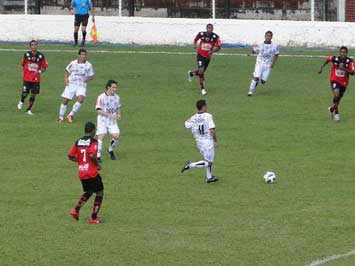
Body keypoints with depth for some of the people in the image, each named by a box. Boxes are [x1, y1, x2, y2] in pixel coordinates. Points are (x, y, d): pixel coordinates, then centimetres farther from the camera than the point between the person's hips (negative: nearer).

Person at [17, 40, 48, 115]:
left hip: (36, 79, 1)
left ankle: (29, 109, 17)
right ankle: (21, 101, 31)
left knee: (33, 95, 1)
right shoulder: (27, 54, -3)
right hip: (27, 78, -1)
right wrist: (23, 73, 4)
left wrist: (40, 71, -17)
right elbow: (23, 64, 11)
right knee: (25, 94, -4)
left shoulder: (41, 56, -5)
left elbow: (44, 67, 2)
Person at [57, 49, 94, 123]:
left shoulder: (89, 65, 1)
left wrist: (88, 79, -11)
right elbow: (67, 71, 12)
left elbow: (91, 76, 10)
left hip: (81, 85, 0)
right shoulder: (73, 63, -1)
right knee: (65, 100, -2)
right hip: (71, 84, 0)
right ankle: (61, 117, 17)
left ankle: (71, 114, -9)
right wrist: (66, 79, -4)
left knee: (80, 99, -25)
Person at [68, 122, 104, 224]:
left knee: (88, 192, 27)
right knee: (100, 192, 9)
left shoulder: (78, 142, 6)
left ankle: (76, 210, 12)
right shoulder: (93, 141, -11)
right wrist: (97, 164, -10)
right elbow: (92, 155, -26)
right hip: (92, 173, -6)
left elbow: (70, 156, 7)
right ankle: (94, 217, 6)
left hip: (81, 173, 6)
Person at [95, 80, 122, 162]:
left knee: (116, 136, -9)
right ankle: (98, 156, -6)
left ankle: (110, 150, 20)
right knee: (101, 136, -14)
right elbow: (98, 110, -14)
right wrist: (110, 115, -22)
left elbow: (118, 108, 20)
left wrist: (118, 115, -2)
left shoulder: (117, 97, 6)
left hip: (112, 121, 4)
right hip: (102, 120, -4)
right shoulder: (101, 97, -11)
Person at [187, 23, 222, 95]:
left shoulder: (215, 37, -14)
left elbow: (219, 46, -13)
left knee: (202, 71, 15)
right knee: (201, 70, -16)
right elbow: (195, 39, 9)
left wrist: (212, 51, -30)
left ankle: (191, 73, 48)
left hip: (208, 56, 2)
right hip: (201, 55, -2)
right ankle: (202, 88, -4)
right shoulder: (201, 34, -11)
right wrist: (195, 45, -12)